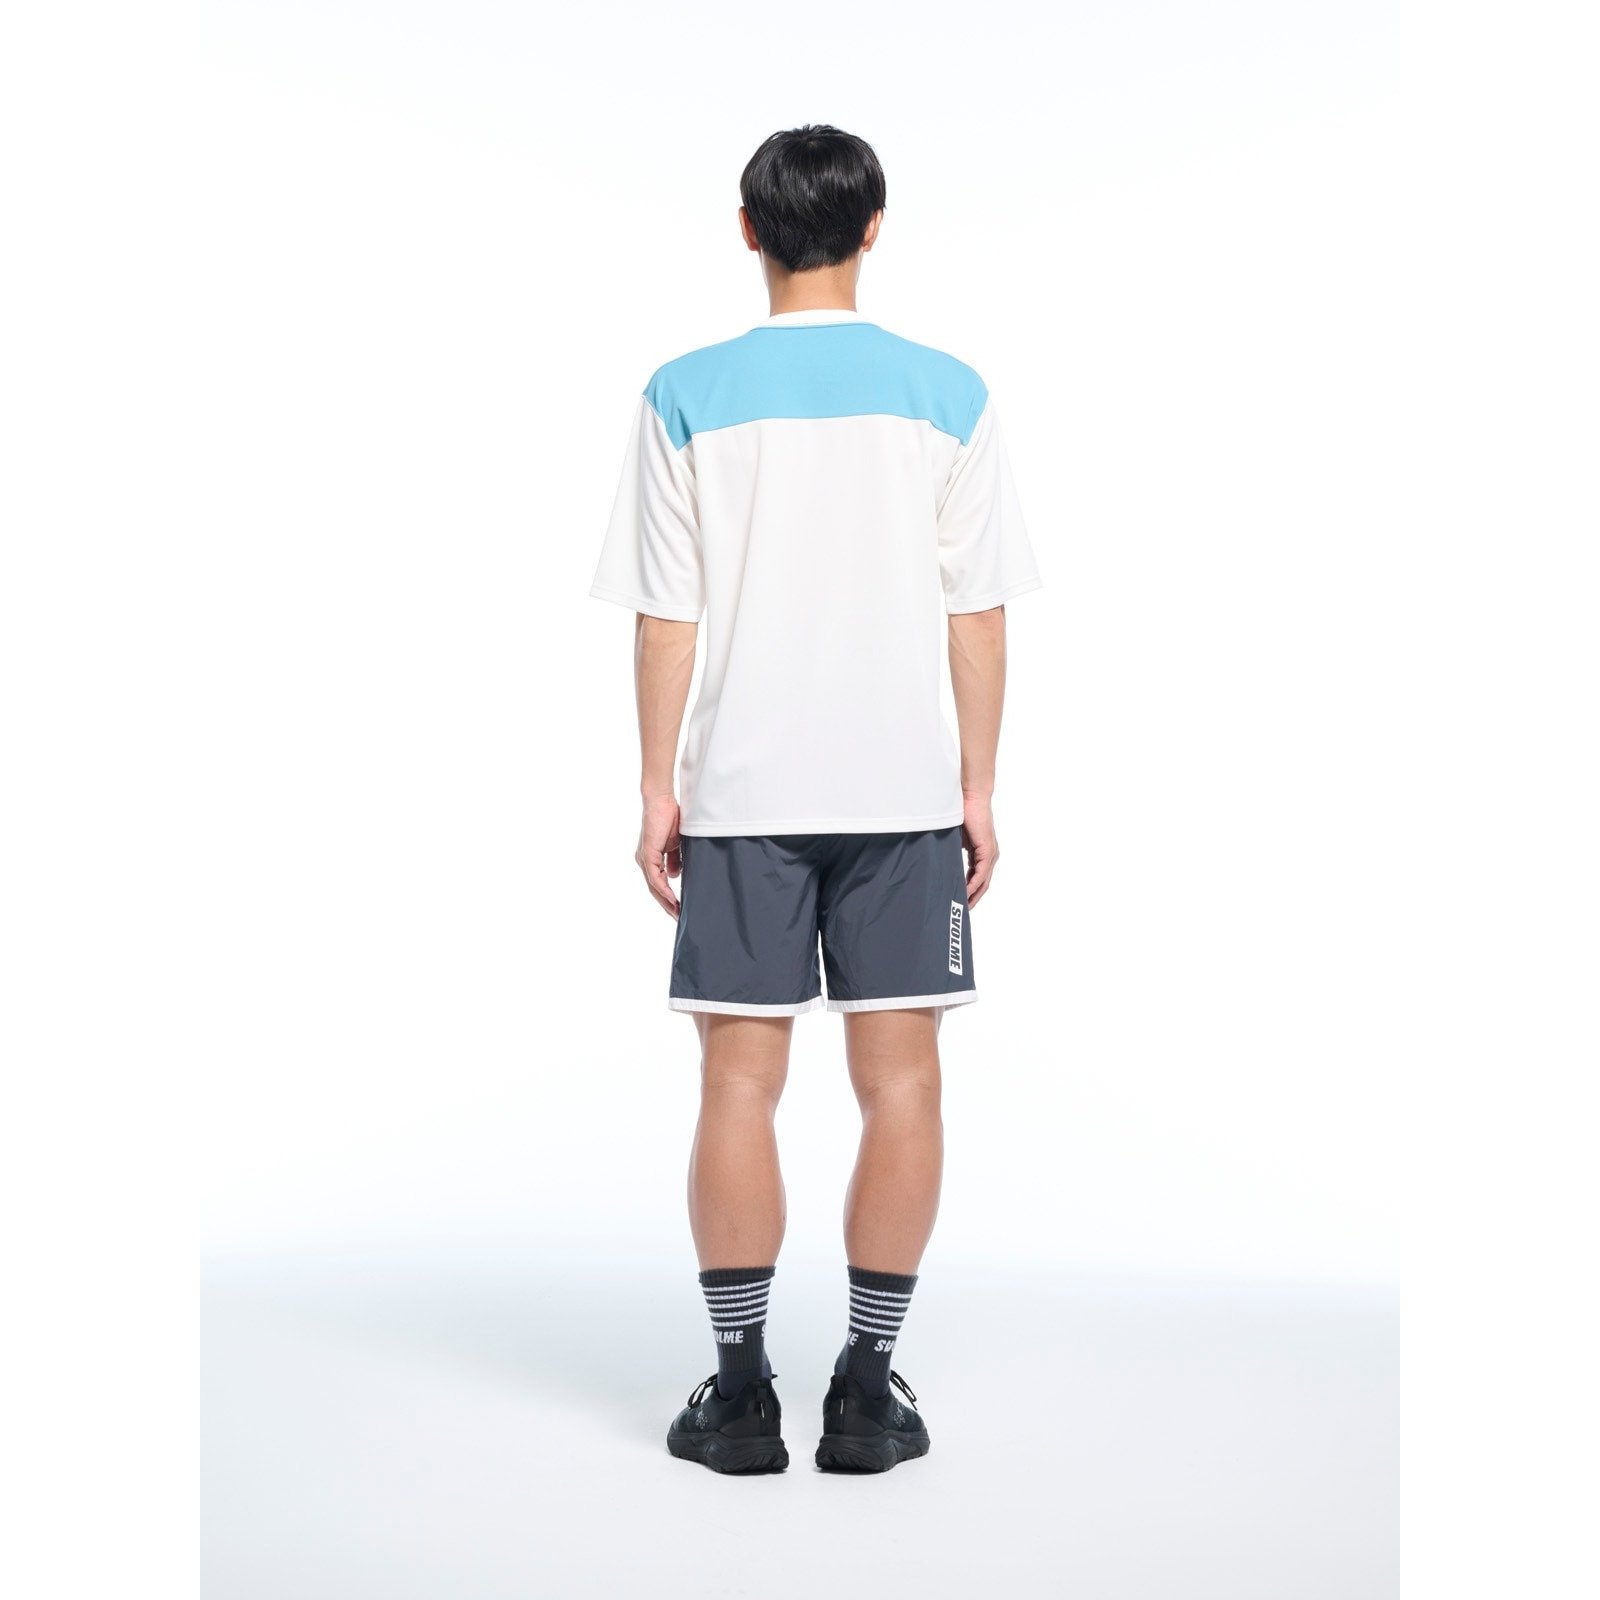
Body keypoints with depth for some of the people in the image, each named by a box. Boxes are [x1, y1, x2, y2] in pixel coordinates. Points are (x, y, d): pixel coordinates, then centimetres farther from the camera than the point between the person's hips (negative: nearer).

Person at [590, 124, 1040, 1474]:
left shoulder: (687, 397, 0)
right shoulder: (947, 394, 1)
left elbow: (665, 616, -1)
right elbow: (980, 613, 1)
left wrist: (657, 787, 5)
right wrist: (979, 785, 8)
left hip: (743, 793, 0)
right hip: (904, 790, 0)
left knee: (741, 1082, 5)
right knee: (900, 1080, 6)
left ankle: (741, 1392, 9)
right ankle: (870, 1390, 9)